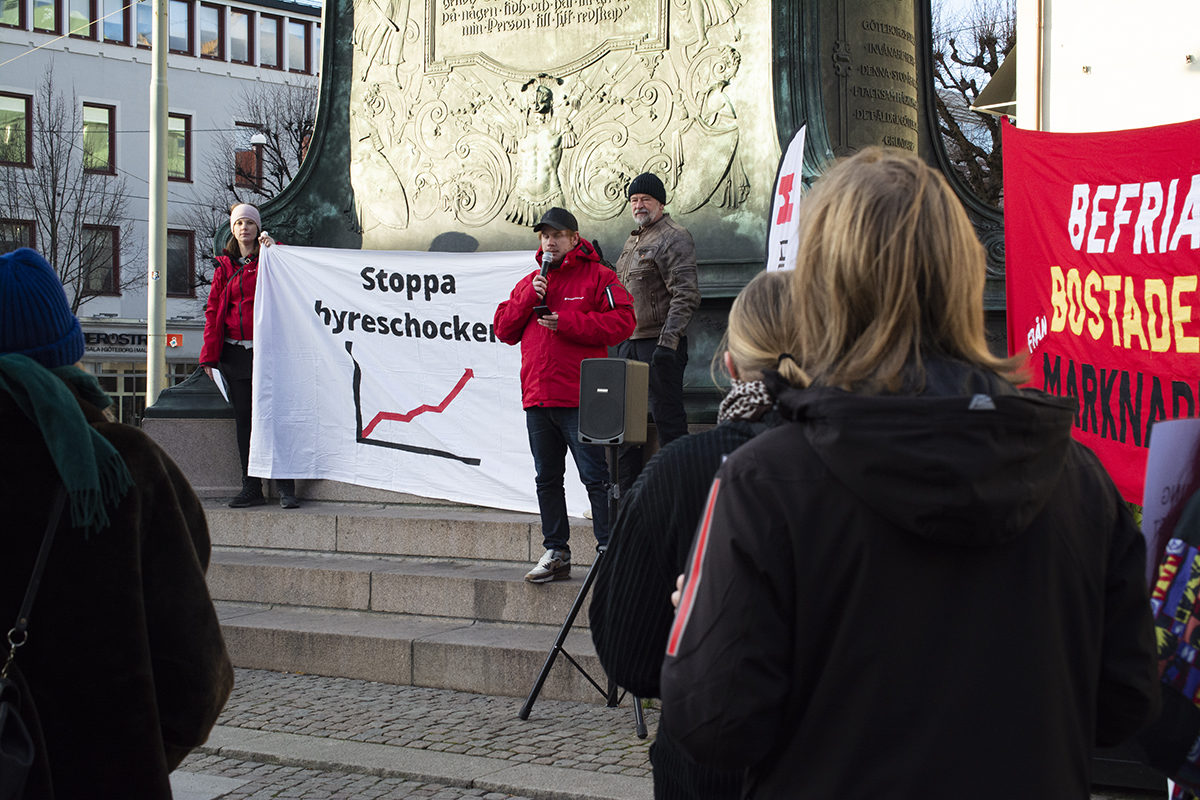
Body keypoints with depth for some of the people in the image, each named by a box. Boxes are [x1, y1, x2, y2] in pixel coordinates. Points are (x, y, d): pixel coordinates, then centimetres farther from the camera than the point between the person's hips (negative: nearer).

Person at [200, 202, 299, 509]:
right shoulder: (225, 266, 15)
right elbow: (213, 311, 13)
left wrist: (272, 248, -15)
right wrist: (209, 355, 6)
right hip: (235, 353, 4)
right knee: (243, 420, 6)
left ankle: (286, 488, -5)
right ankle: (252, 488, 12)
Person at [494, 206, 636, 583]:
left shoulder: (597, 276, 0)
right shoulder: (528, 282, 18)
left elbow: (622, 321, -11)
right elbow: (504, 330, 12)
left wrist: (567, 322, -15)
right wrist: (528, 298, -3)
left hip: (580, 399, -6)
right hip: (537, 398, 6)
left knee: (595, 476, -6)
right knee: (547, 478, 11)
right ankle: (556, 553, 19)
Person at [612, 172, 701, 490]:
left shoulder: (674, 238, -8)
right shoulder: (633, 240, 20)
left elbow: (686, 295, -16)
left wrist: (668, 341, -24)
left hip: (660, 342, -9)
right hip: (630, 342, 9)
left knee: (667, 416, -6)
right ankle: (625, 492, 18)